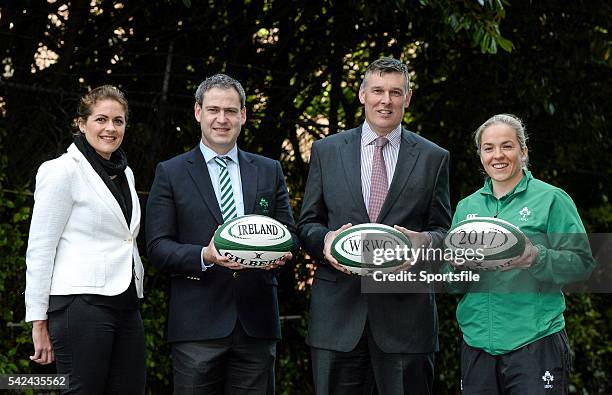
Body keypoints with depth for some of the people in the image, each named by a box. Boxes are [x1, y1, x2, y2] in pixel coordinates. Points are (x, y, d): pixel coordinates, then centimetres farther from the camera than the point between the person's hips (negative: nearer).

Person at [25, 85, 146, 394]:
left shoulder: (125, 174, 17)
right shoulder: (62, 171, -5)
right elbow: (39, 250, -7)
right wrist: (38, 322, -10)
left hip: (126, 307, 7)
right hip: (81, 306, -7)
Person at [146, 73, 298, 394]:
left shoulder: (269, 171, 15)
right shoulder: (171, 173, 5)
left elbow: (289, 233, 14)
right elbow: (158, 247, -1)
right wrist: (205, 256, -19)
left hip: (256, 323, 3)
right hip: (198, 324, -2)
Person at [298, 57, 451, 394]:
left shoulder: (433, 158, 8)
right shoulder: (326, 151, 10)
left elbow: (443, 230, 9)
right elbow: (307, 224, 11)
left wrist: (424, 240, -14)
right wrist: (326, 239, -11)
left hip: (405, 312, 0)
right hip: (338, 311, 1)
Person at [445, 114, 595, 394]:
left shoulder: (550, 199, 0)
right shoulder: (466, 207, 14)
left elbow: (583, 263, -6)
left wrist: (535, 257, -21)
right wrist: (458, 264, -7)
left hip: (536, 342, -4)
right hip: (477, 344, 4)